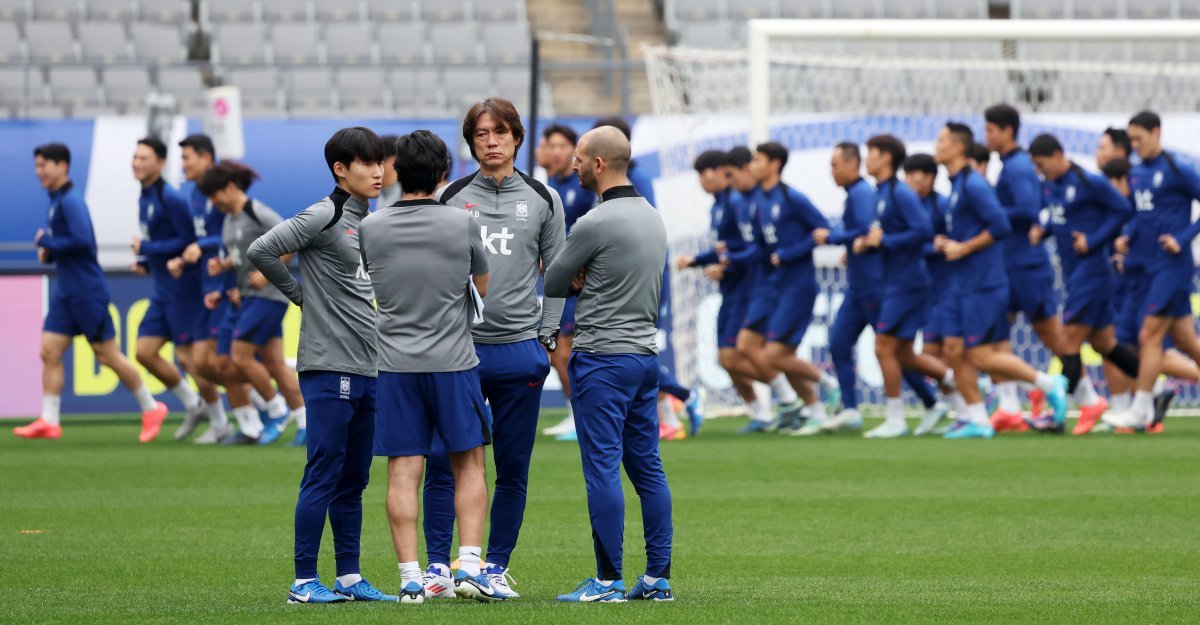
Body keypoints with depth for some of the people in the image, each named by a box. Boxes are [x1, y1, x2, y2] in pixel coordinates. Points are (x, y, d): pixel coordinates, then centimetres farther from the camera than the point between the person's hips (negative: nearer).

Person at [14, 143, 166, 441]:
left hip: (87, 291, -9)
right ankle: (48, 421, -1)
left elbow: (82, 241, -27)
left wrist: (46, 243, -16)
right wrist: (49, 253, 6)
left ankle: (150, 408, 12)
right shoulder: (56, 201, 13)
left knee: (108, 355, -1)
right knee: (49, 352, 1)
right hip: (66, 291, 9)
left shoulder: (71, 201, -16)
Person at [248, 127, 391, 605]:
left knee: (353, 480, 11)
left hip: (367, 369, 8)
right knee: (324, 475, -6)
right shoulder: (323, 217, -10)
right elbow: (261, 252, -15)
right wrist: (301, 294, -5)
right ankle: (304, 582, -3)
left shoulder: (367, 221, 15)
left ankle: (349, 577, 16)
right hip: (330, 367, -8)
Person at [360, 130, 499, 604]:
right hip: (453, 360, -1)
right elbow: (484, 289, 9)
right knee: (468, 464, 8)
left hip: (395, 364, 1)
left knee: (403, 471, 1)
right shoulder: (463, 224, -5)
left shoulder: (371, 228, -1)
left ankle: (410, 578, -3)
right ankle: (470, 565, -2)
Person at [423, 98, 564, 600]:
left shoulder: (542, 200, 7)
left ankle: (496, 566, 13)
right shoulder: (450, 198, 5)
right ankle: (438, 566, 1)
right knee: (442, 460, -5)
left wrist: (547, 336, 3)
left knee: (513, 468, 4)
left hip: (519, 348, 1)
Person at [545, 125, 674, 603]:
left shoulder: (595, 223, -15)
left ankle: (607, 582, -6)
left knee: (603, 468, -6)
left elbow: (553, 284, -5)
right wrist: (587, 280, 5)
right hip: (646, 352, 8)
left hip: (602, 357, -8)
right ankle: (658, 577, 10)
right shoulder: (654, 218, 12)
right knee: (648, 468, 9)